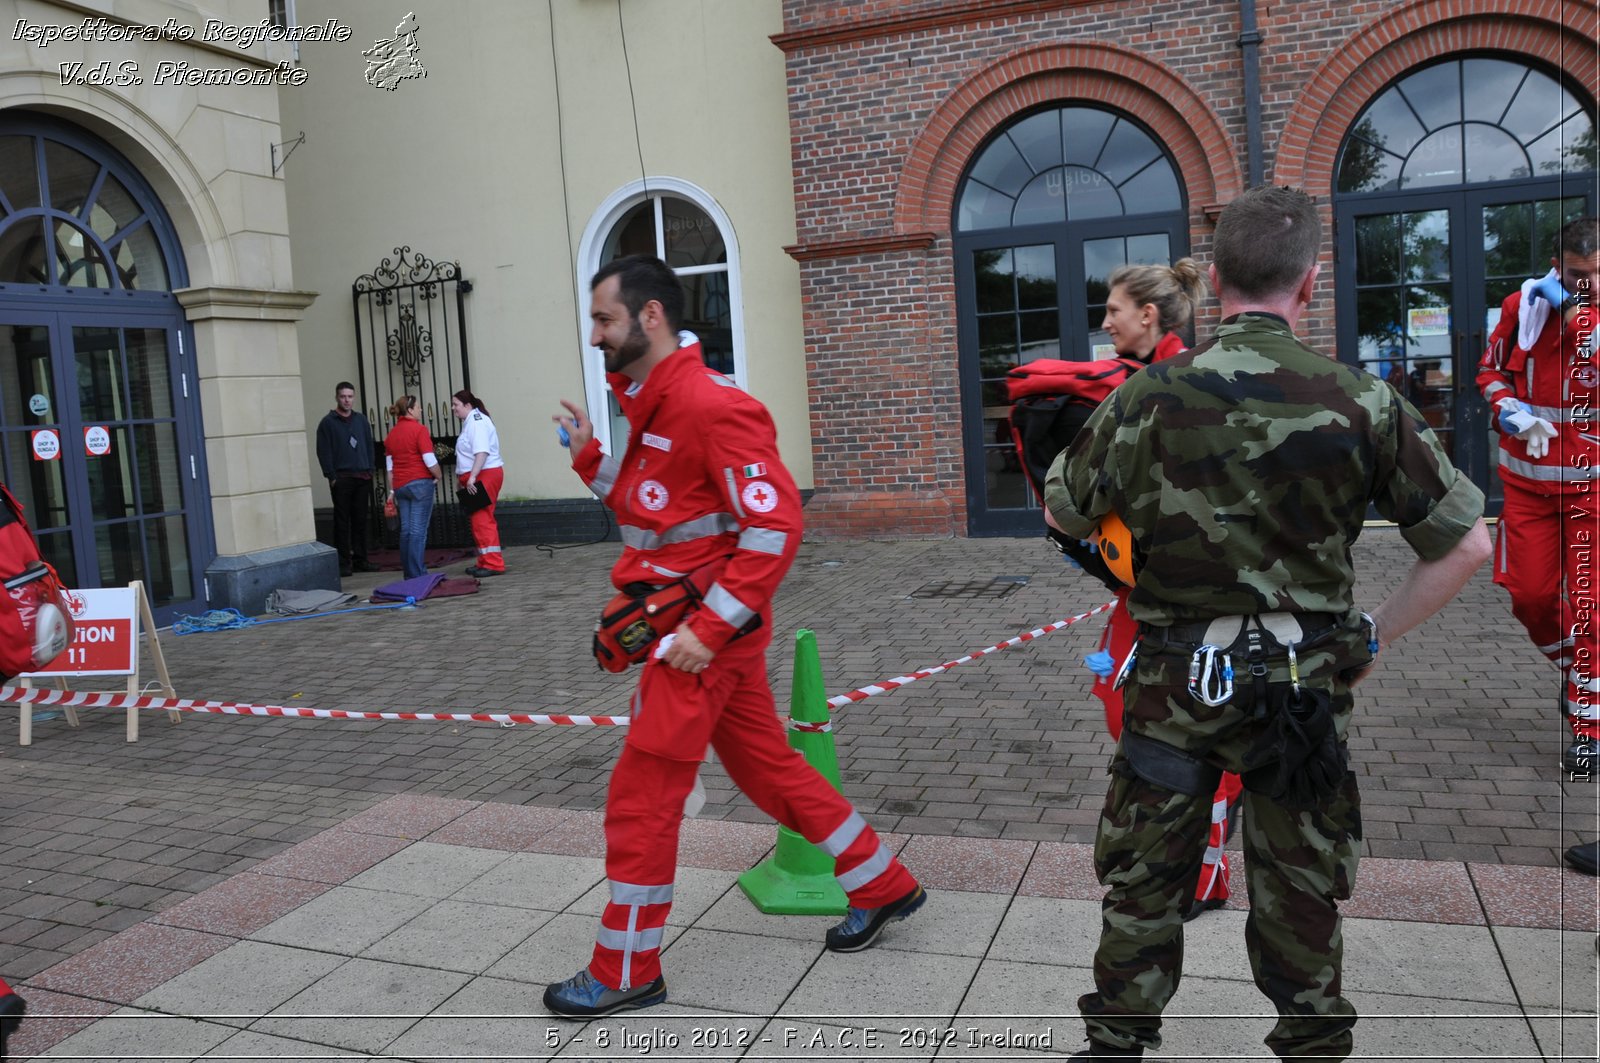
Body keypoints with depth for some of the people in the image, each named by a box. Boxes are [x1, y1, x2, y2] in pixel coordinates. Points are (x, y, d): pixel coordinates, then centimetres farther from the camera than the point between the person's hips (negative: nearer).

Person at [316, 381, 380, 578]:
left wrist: (369, 470, 6)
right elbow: (323, 452, -3)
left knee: (360, 520, 6)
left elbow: (369, 446, 15)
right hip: (341, 479, -4)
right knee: (342, 521, -2)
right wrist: (331, 477, -9)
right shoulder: (328, 422, 0)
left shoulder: (361, 419, 13)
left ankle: (360, 560, 13)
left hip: (363, 478, 4)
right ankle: (343, 562, 0)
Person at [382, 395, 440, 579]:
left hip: (400, 486, 7)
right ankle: (417, 575, -8)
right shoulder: (418, 429, -8)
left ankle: (409, 573, 14)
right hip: (420, 483, -7)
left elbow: (389, 465, 14)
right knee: (418, 530, -6)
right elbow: (429, 460, -14)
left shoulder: (391, 434, 12)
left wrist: (392, 491, 18)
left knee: (406, 529, 10)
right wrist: (438, 475, 4)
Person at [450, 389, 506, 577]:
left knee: (482, 520, -13)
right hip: (477, 478, 11)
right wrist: (463, 477, 25)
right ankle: (485, 562, 21)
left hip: (484, 476, -11)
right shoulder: (470, 421, 19)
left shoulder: (477, 421, -13)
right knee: (479, 520, 14)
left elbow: (481, 452, -24)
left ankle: (493, 564, -14)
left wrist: (472, 477, -29)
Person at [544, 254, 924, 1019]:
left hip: (704, 631, -10)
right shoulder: (652, 405, 12)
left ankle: (625, 972, 16)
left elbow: (775, 527, -23)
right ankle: (883, 887, 32)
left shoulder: (710, 405, -19)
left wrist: (710, 628, -24)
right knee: (769, 767, 18)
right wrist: (589, 458, 6)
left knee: (641, 798, 0)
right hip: (687, 623, 10)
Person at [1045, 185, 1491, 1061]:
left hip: (1173, 684, 0)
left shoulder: (1146, 397, -8)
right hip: (1305, 688, 0)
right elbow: (1466, 545, -4)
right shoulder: (1361, 403, -8)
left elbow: (1065, 514, 5)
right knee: (1299, 897, 16)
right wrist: (1373, 636, 5)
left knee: (1140, 885, 15)